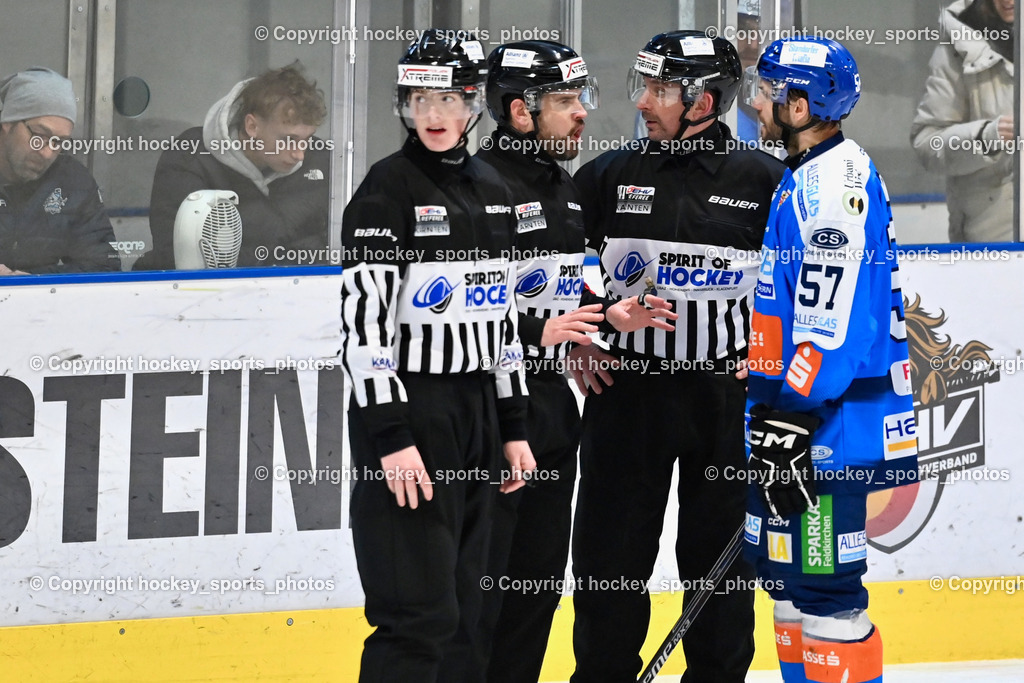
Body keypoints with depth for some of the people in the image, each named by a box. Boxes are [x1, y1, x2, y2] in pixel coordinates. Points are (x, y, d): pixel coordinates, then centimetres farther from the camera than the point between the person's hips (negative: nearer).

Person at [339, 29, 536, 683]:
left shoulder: (491, 191, 12)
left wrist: (513, 426, 15)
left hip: (477, 412, 7)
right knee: (420, 615, -11)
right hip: (407, 414, -7)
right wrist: (390, 437, -20)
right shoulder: (389, 188, -10)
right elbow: (364, 317, -15)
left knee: (464, 613, 9)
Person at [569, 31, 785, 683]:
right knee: (611, 554, 3)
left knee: (720, 554, 6)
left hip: (724, 395, -1)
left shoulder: (762, 180, -3)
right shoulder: (609, 176, 1)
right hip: (625, 389, 1)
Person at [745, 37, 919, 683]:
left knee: (823, 586, -9)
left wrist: (791, 421, -26)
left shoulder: (836, 181, -16)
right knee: (788, 576, 17)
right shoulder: (804, 178, 17)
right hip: (792, 415, 11)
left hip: (829, 423, -11)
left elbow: (831, 320, -24)